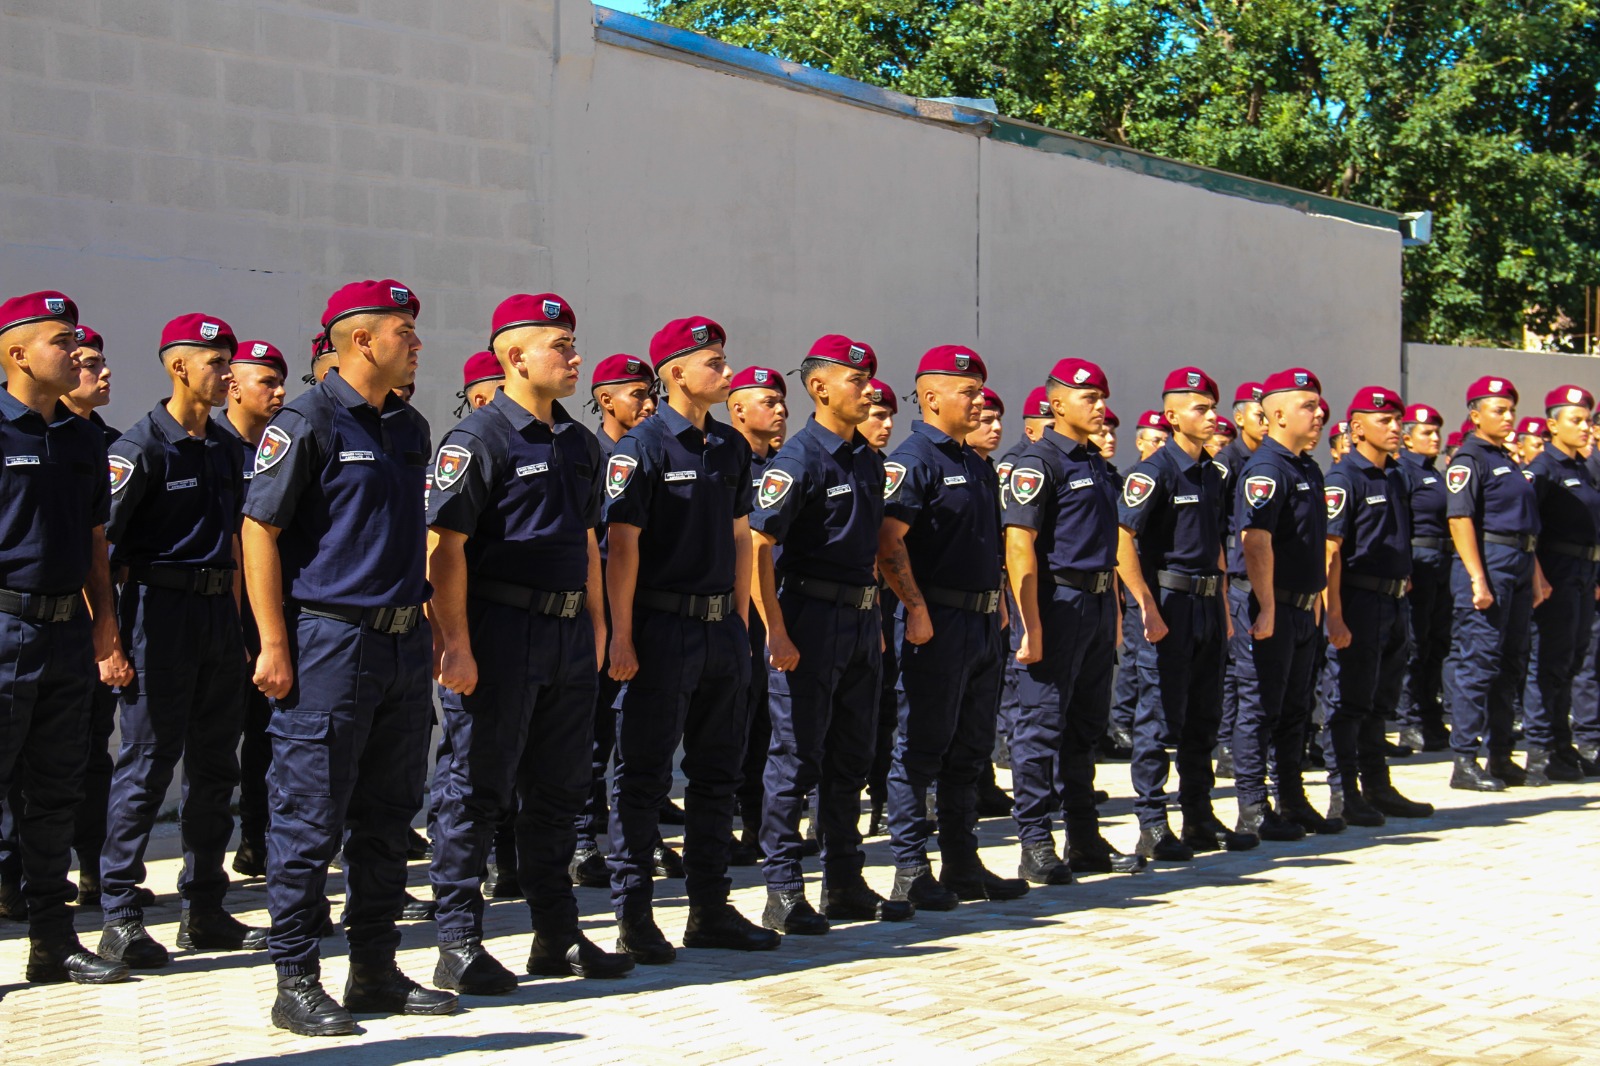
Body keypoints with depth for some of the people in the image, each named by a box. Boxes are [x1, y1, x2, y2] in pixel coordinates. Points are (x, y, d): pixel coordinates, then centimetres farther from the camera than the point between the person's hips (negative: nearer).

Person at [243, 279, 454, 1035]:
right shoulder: (308, 422, -8)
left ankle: (375, 971, 21)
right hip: (329, 641, -7)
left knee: (388, 817, 11)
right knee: (310, 818, -2)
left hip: (402, 644, 8)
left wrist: (426, 628, 16)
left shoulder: (409, 429, 14)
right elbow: (259, 531, -10)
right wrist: (274, 645, -14)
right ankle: (296, 981, 6)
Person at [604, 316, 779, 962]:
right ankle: (633, 917, 5)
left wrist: (739, 620, 14)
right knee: (644, 774, -1)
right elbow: (622, 544, -12)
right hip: (663, 627, -7)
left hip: (721, 627, 7)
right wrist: (622, 636, -15)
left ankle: (710, 909, 20)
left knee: (718, 773, 11)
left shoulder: (731, 447, 12)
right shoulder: (643, 446, -9)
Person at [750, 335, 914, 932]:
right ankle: (783, 894, 4)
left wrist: (875, 622, 18)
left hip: (860, 620, 8)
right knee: (796, 760, -2)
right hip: (810, 619, -8)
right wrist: (775, 631, -21)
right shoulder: (800, 457, -12)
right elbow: (756, 545, -17)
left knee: (851, 762, 13)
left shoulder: (867, 459, 13)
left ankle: (846, 884, 22)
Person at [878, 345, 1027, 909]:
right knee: (921, 750, -3)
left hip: (982, 624, 9)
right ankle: (911, 873, 3)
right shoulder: (914, 459, -10)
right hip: (937, 623, -9)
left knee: (970, 751, 13)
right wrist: (916, 610, -22)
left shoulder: (977, 462, 17)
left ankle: (963, 866, 21)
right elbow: (889, 542, -18)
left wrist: (997, 600, 17)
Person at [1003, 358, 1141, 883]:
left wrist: (1113, 612, 18)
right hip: (1059, 602, -9)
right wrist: (1032, 626, -21)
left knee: (1087, 724, 14)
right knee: (1043, 725, -3)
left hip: (1098, 603, 9)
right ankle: (1035, 845, 2)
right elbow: (1019, 544, -16)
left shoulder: (1094, 462, 17)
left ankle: (1084, 839, 22)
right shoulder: (1040, 461, -10)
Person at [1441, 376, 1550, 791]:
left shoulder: (1506, 460, 20)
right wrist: (1477, 580, -22)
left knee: (1512, 663, 12)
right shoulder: (1469, 458, -8)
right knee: (1477, 661, -8)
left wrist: (1536, 574, 18)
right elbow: (1460, 519, -16)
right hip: (1489, 561, -9)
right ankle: (1465, 761, -5)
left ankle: (1501, 756, 20)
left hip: (1518, 566, 9)